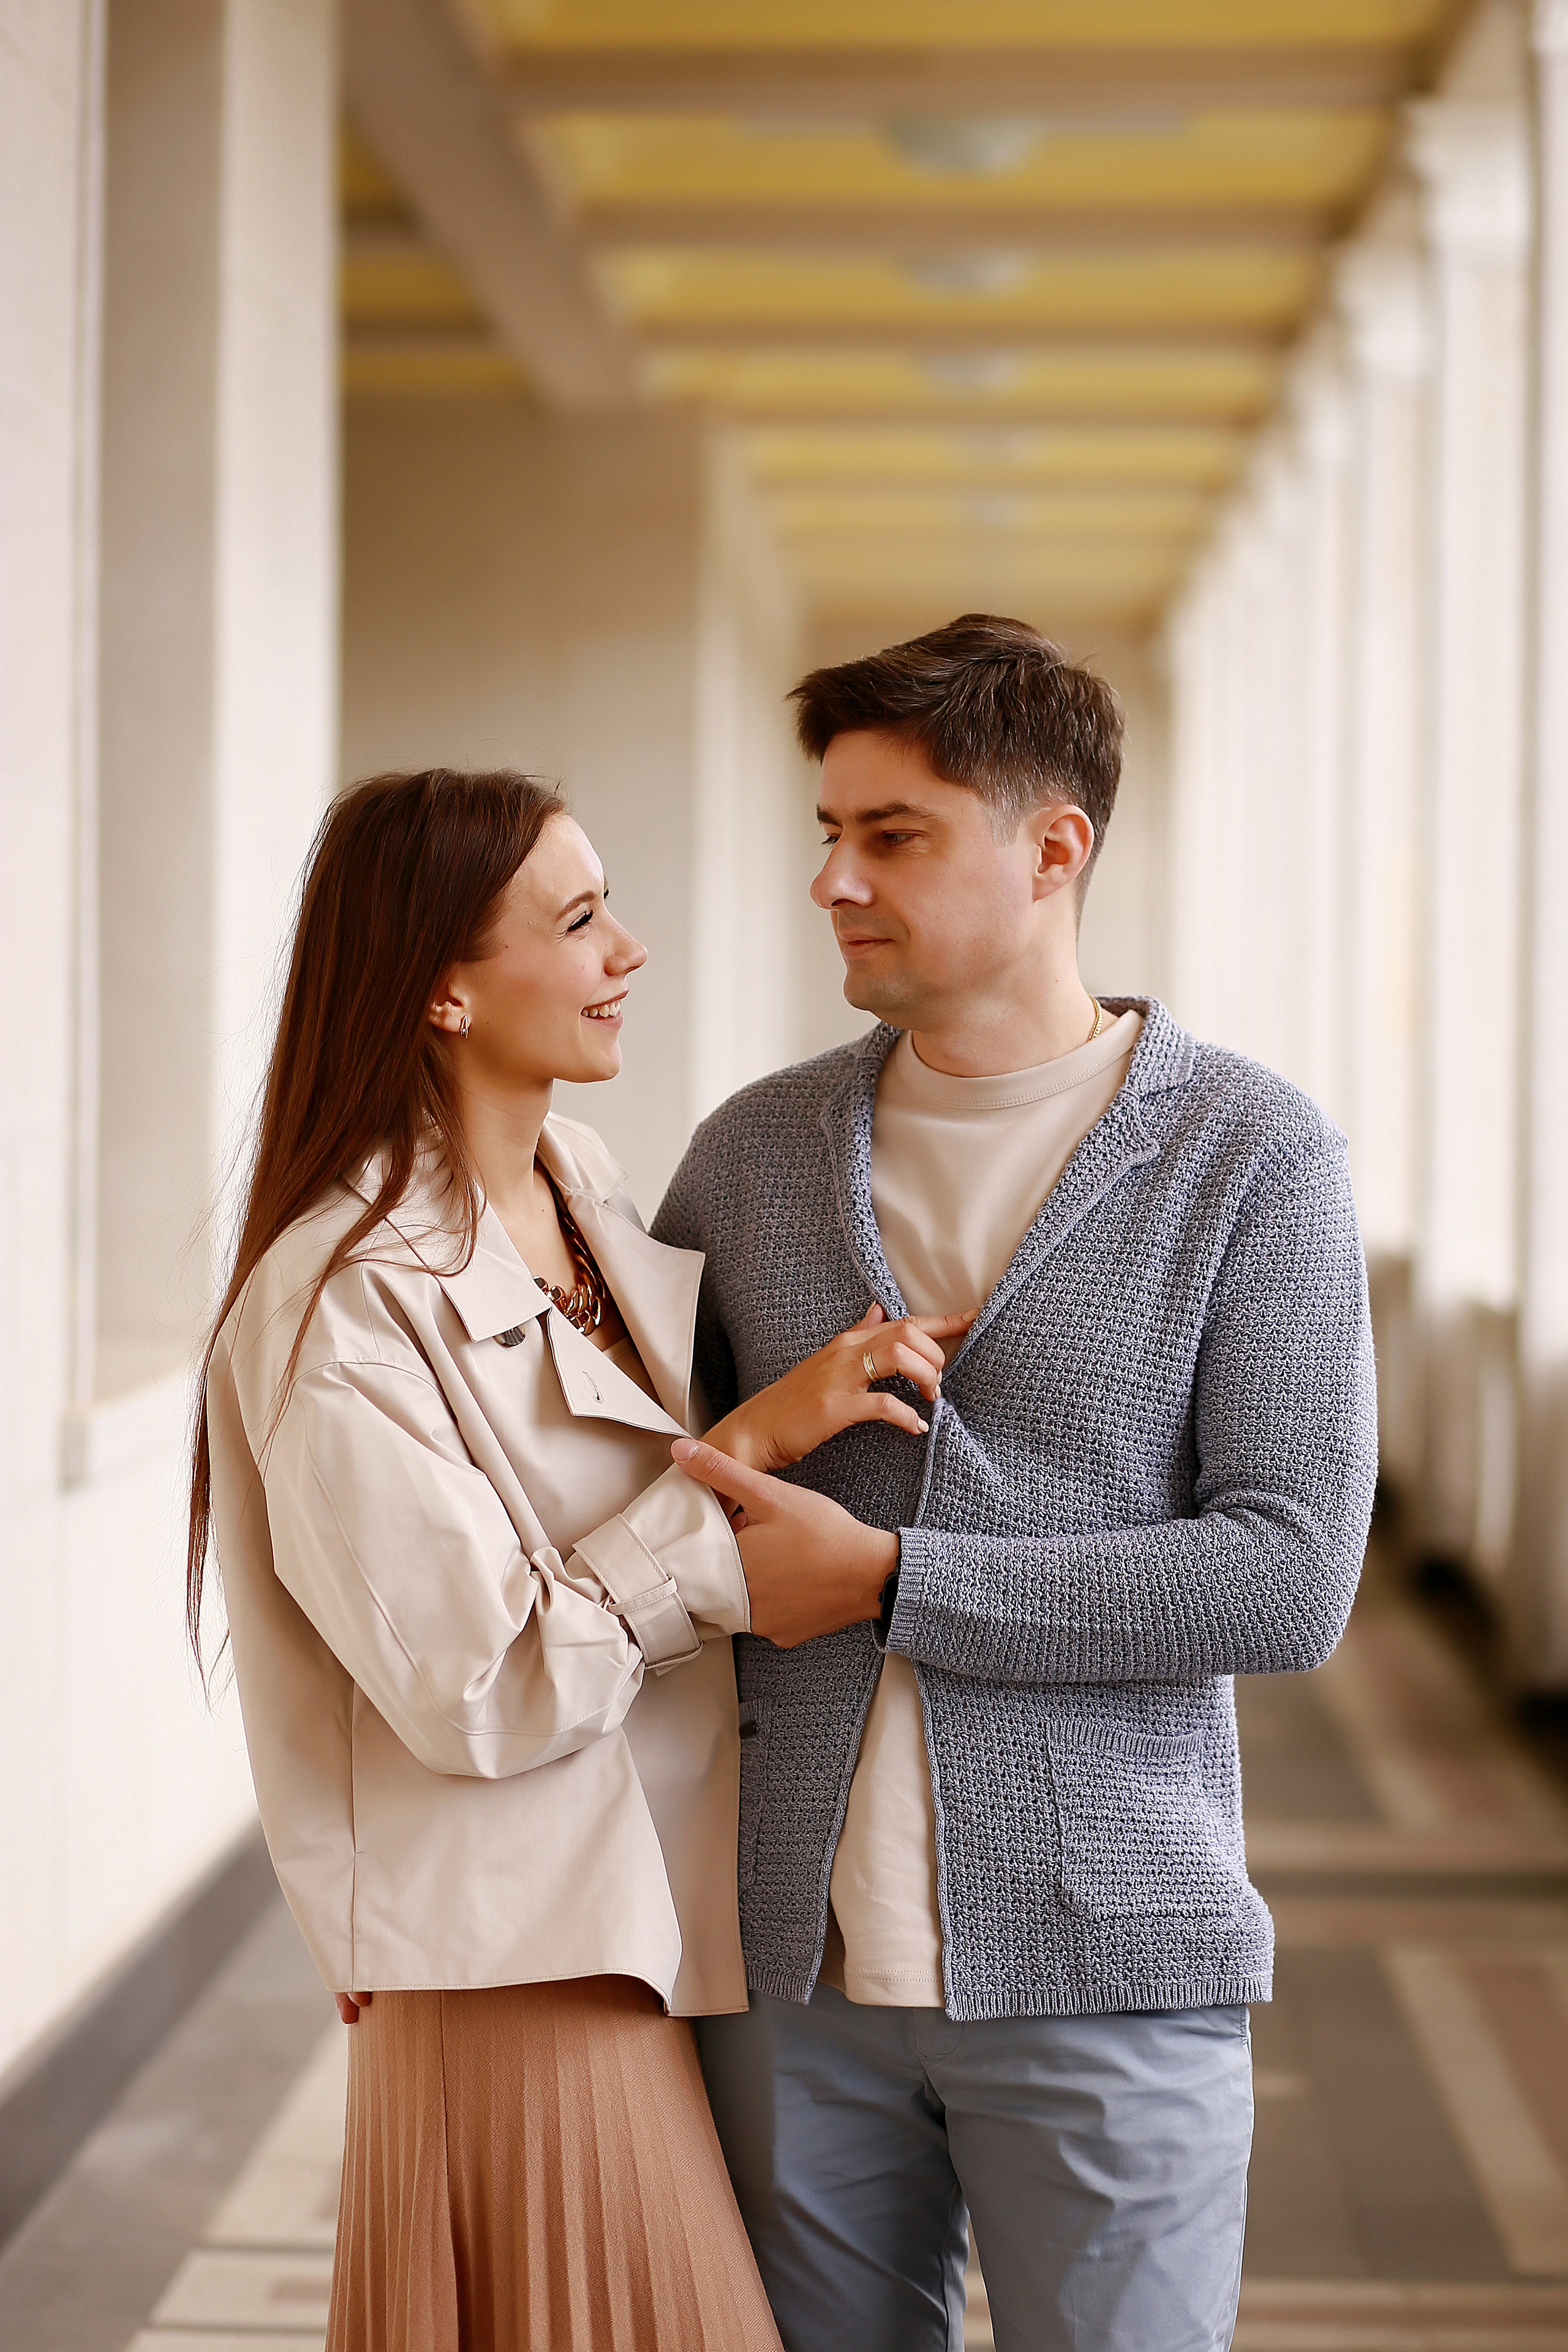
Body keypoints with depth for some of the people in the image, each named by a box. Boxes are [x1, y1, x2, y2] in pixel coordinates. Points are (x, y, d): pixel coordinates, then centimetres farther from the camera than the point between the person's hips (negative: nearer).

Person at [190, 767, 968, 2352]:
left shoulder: (590, 1191, 6)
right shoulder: (340, 1299, -18)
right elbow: (481, 1689, -22)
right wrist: (751, 1447, -21)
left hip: (670, 1938, 8)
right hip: (528, 1967, -8)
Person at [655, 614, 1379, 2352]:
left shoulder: (1253, 1156, -4)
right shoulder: (753, 1152, 6)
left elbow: (1290, 1584, -12)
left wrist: (885, 1577, -14)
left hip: (1103, 1959, -3)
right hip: (790, 1958, 3)